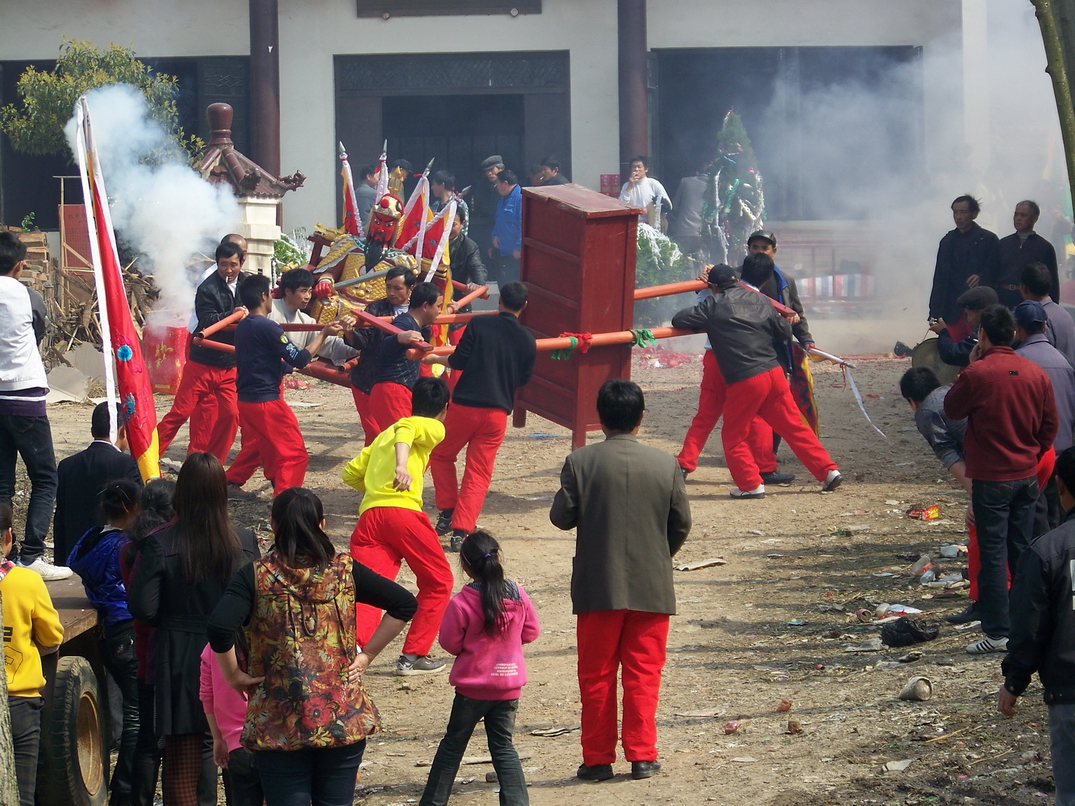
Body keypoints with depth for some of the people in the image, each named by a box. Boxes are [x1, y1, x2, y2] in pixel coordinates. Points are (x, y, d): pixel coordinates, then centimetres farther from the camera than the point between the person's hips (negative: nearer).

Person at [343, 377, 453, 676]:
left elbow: (350, 473, 29)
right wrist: (401, 467, -30)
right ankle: (413, 656, 13)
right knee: (438, 583, 14)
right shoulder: (433, 427, 11)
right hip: (403, 512, -5)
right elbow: (406, 430, -12)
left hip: (368, 515, 5)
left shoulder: (384, 434, 31)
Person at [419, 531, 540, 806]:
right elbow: (531, 631, 6)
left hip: (472, 686, -3)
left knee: (453, 744, 10)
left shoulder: (461, 603, -18)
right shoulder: (517, 595, -6)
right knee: (503, 746, 10)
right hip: (509, 687, 3)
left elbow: (450, 642, -10)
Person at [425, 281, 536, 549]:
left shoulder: (479, 325, -5)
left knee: (441, 456, 21)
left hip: (465, 406, -2)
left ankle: (448, 512, 14)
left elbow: (458, 361, -8)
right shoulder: (527, 340, 4)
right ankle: (461, 531, -5)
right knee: (478, 474, 5)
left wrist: (436, 359, 10)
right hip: (498, 412, 2)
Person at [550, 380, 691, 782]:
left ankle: (598, 759, 10)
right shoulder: (664, 463, -3)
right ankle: (641, 755, 6)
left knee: (596, 675, 8)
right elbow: (681, 523, 2)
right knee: (643, 673, 8)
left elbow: (561, 517, -6)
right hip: (652, 588, 1)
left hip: (598, 587, -1)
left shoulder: (581, 462, -9)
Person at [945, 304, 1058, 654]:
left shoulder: (977, 373, -16)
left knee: (993, 556, -2)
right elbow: (1050, 426, 9)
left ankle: (997, 632, -5)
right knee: (1023, 553, 13)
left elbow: (952, 409, 0)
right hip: (1027, 477, 5)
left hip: (990, 478, -5)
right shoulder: (1036, 374, 1)